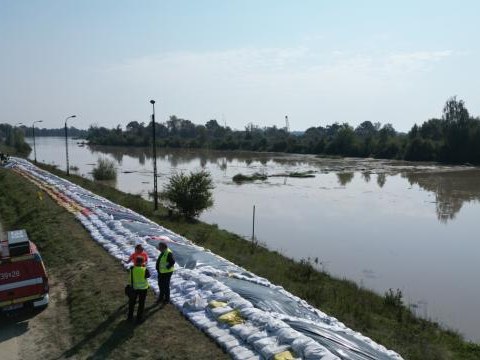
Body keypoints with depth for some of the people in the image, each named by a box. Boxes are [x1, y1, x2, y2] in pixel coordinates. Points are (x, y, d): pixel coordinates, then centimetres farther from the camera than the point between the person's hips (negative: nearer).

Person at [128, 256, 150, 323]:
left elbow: (129, 278, -2)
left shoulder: (132, 269, -14)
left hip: (134, 288, 2)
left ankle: (130, 317, 31)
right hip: (143, 288, -2)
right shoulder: (145, 270, -20)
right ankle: (139, 318, 19)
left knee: (132, 302, 21)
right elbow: (148, 275, -1)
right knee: (141, 303, 13)